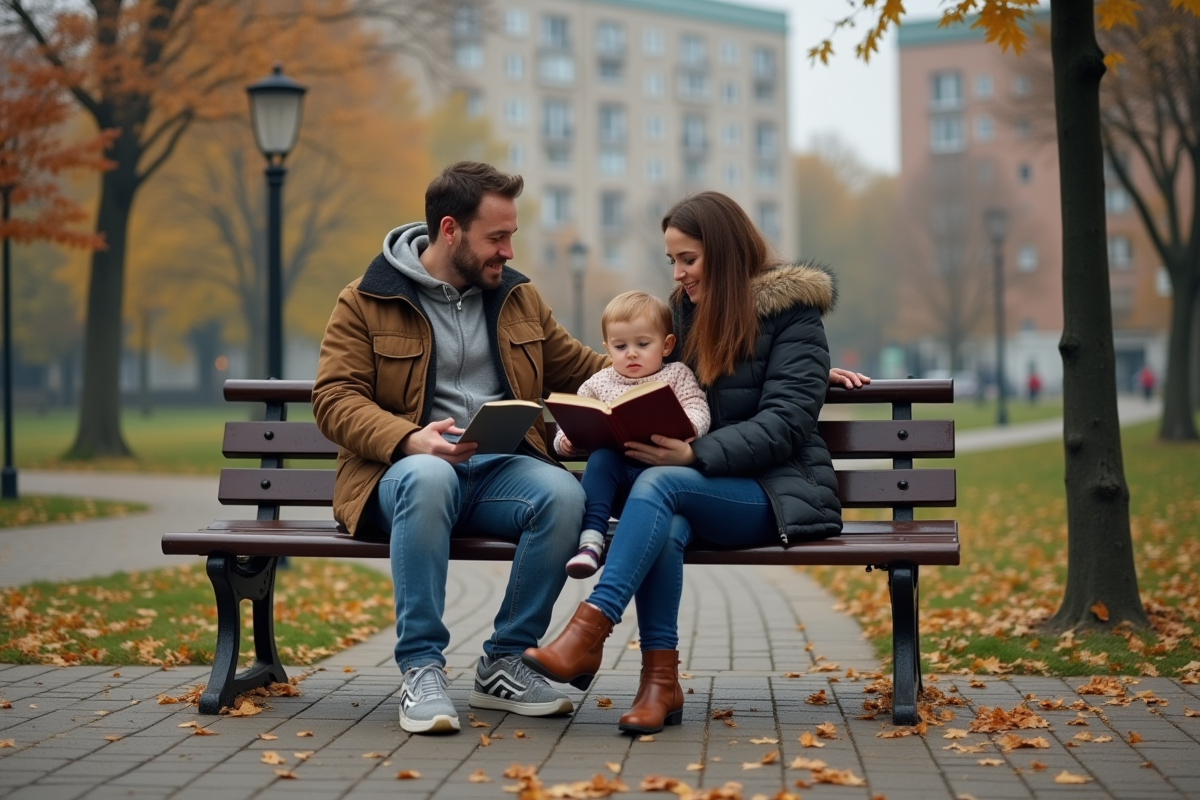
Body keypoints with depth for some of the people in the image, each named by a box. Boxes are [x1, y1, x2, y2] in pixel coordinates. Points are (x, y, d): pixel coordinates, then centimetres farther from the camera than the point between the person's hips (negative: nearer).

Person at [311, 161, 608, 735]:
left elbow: (576, 368, 29)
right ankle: (420, 668, -31)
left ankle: (505, 663, -15)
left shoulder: (517, 296, 20)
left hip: (503, 467, 4)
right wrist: (409, 439, -21)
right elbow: (333, 397, -3)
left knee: (563, 492, -31)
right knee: (428, 477, -40)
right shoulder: (366, 301, 6)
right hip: (408, 468, -3)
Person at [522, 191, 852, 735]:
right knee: (666, 526, -33)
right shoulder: (683, 309, 16)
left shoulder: (791, 313, -4)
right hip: (702, 489, 5)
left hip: (777, 489, -5)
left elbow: (784, 424, -14)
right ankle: (660, 680, -37)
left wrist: (696, 456, -27)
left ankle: (589, 630, -42)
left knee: (659, 483, -33)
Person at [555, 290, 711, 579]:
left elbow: (697, 412, 0)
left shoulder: (677, 375, 15)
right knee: (600, 458, -32)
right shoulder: (599, 384, 20)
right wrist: (566, 441, -6)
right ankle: (591, 538, -39)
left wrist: (686, 427, -23)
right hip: (615, 466, 2)